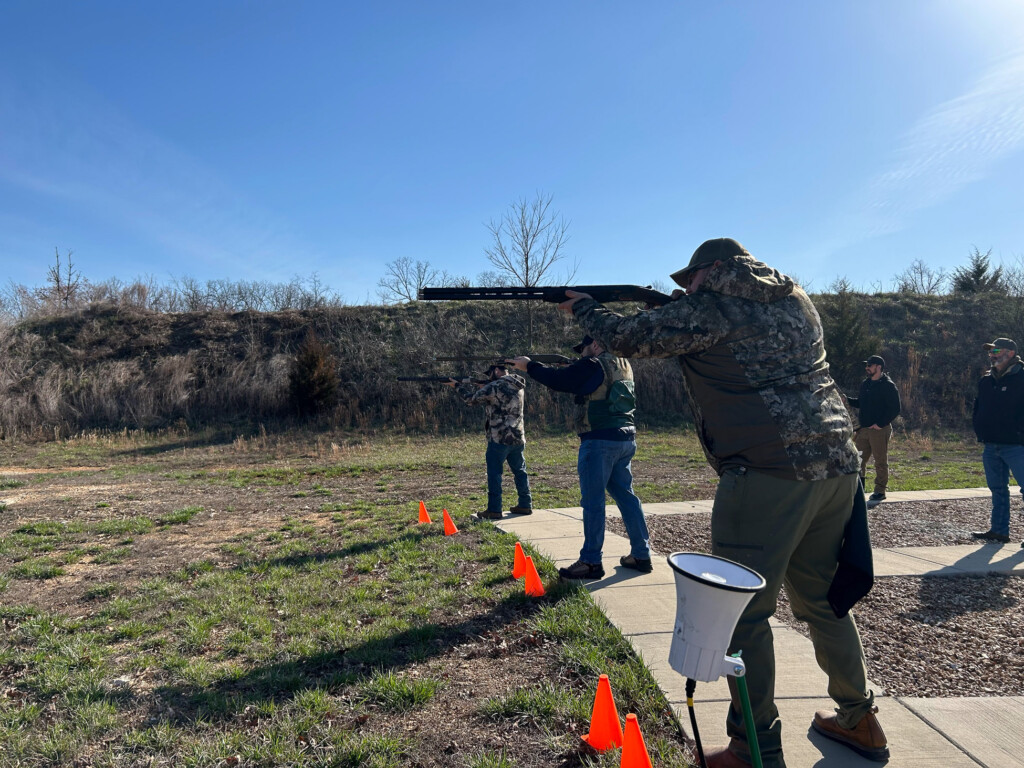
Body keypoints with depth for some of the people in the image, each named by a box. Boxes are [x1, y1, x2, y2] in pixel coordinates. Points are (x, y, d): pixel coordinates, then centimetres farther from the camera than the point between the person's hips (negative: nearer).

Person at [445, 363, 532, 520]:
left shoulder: (495, 387, -13)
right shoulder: (518, 386, 12)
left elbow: (472, 399, -2)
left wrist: (458, 385, 13)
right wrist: (474, 386, 13)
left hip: (499, 439, -7)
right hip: (518, 438, 7)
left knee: (494, 473, 0)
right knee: (519, 471, 16)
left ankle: (494, 510, 1)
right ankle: (525, 505, 22)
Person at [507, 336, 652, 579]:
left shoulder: (593, 366, -10)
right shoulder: (623, 365, 15)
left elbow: (558, 380, -9)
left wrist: (529, 365, 2)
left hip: (600, 440, -8)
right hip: (626, 439, 9)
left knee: (592, 500, -3)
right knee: (625, 495, 14)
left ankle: (591, 562, 1)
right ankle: (641, 555, 18)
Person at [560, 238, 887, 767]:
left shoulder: (710, 307, -3)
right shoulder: (795, 300, 18)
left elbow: (626, 338, 2)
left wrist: (582, 306, 20)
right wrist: (682, 307, 26)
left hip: (770, 472, -8)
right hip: (837, 464, 9)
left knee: (744, 610, 2)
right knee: (820, 597, 23)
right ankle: (857, 719, 36)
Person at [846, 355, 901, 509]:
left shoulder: (888, 386, -9)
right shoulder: (865, 384, 13)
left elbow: (895, 409, -12)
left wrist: (880, 424, -17)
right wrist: (847, 400, 2)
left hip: (880, 430, -7)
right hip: (864, 429, 7)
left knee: (880, 461, 2)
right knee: (858, 460, 9)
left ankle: (880, 492, 10)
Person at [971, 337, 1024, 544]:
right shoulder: (986, 380, 13)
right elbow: (978, 407, 23)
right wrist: (979, 429, 13)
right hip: (990, 445, 7)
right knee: (997, 488, 13)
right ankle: (999, 530, 20)